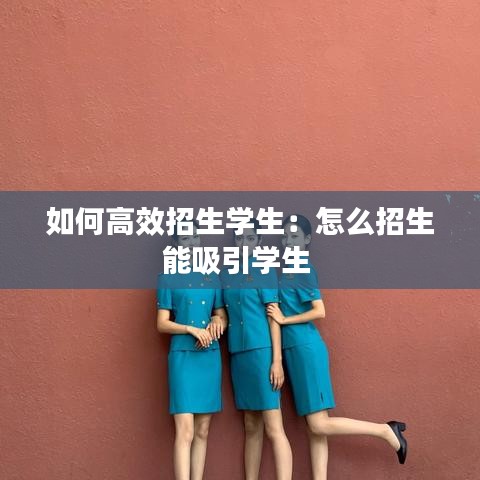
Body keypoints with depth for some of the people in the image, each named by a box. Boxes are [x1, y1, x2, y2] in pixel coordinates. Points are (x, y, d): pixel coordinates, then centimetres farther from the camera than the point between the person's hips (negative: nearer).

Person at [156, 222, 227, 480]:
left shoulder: (212, 277, 12)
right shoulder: (168, 278, 2)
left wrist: (218, 323, -6)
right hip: (183, 356, -4)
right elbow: (161, 324, -2)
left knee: (203, 431, 7)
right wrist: (191, 329, -17)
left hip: (210, 357, 5)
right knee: (185, 431, -12)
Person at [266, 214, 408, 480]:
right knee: (314, 427, 6)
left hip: (306, 348, -8)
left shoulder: (304, 269, -9)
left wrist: (284, 319, -11)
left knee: (319, 425, -8)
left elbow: (319, 311, -16)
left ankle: (386, 430, 2)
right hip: (293, 350, 8)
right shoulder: (285, 271, 15)